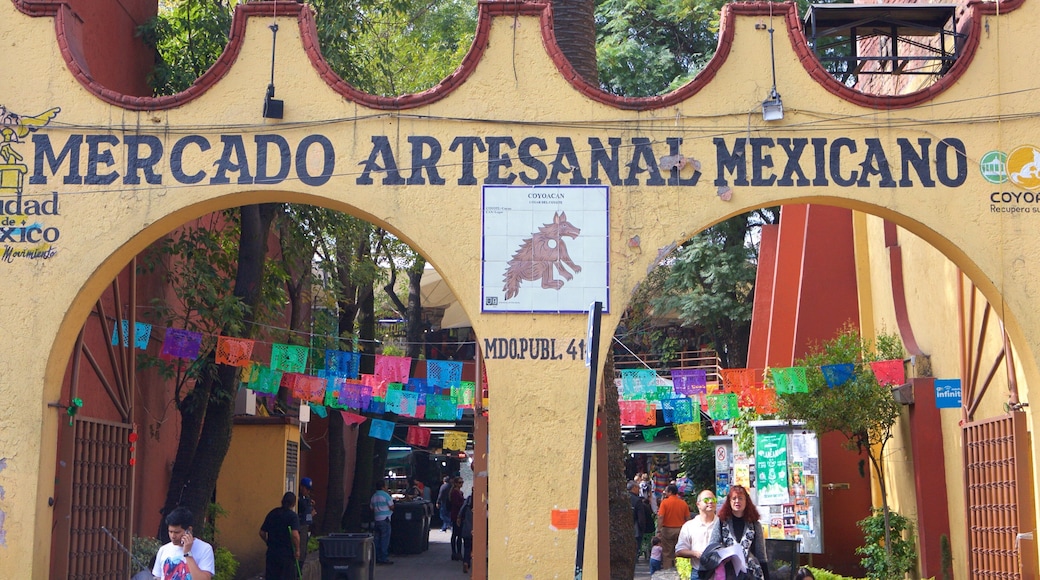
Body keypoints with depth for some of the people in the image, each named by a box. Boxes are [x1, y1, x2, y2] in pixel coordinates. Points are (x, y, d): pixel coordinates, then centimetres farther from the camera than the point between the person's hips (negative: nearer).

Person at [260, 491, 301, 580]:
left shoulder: (272, 513, 6)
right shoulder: (293, 516, -10)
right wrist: (297, 550, -13)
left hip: (271, 552, 5)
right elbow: (295, 535, -24)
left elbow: (262, 533, 9)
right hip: (287, 553, -5)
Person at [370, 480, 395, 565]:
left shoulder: (373, 496, 12)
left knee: (377, 539, 10)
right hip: (384, 519, -7)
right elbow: (392, 507, -7)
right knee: (385, 539, -4)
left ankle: (377, 558, 12)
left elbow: (372, 508, 17)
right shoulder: (386, 495, -8)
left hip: (376, 519, 7)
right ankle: (384, 558, -6)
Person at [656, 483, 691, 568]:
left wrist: (659, 530, -13)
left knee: (667, 553, 4)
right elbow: (687, 518, 4)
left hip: (667, 529, -3)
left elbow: (660, 517, -14)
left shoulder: (664, 502, -8)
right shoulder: (683, 503, 1)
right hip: (680, 529, 3)